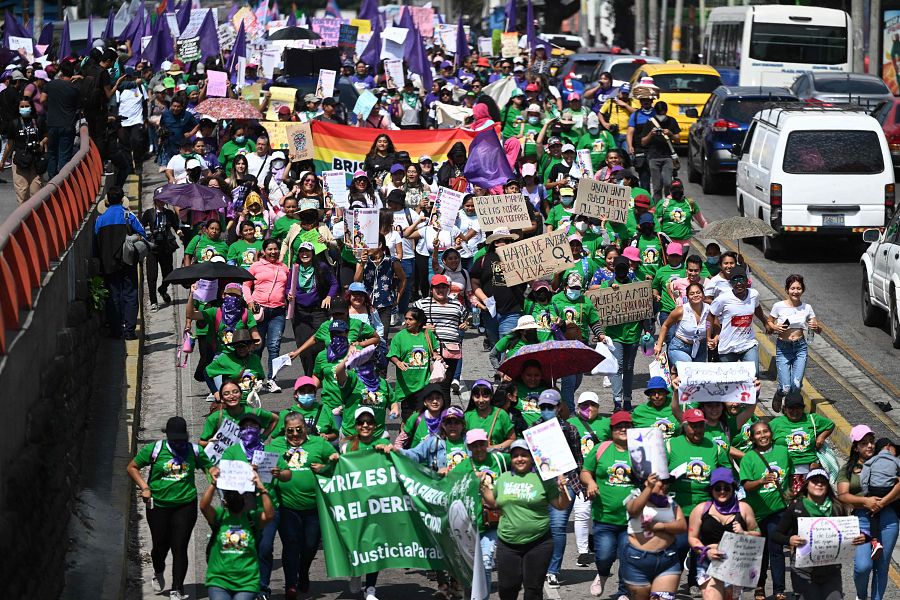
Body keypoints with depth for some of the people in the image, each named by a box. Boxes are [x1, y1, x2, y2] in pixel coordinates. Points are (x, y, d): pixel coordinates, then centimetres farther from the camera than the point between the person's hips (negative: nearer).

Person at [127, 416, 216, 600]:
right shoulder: (155, 449, -3)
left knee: (180, 547, -5)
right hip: (158, 505, 0)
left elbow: (209, 466, 10)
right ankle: (158, 573, 44)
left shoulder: (193, 450, 3)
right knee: (161, 545, 9)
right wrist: (144, 487, -8)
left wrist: (214, 472, -14)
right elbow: (132, 467, 3)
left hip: (185, 505, 0)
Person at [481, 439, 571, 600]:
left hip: (538, 543, -3)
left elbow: (561, 506, 1)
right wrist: (483, 487, 10)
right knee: (506, 587, 4)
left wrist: (562, 490, -17)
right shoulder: (503, 478, 11)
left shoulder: (543, 478, -1)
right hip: (508, 543, 3)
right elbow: (494, 503, 22)